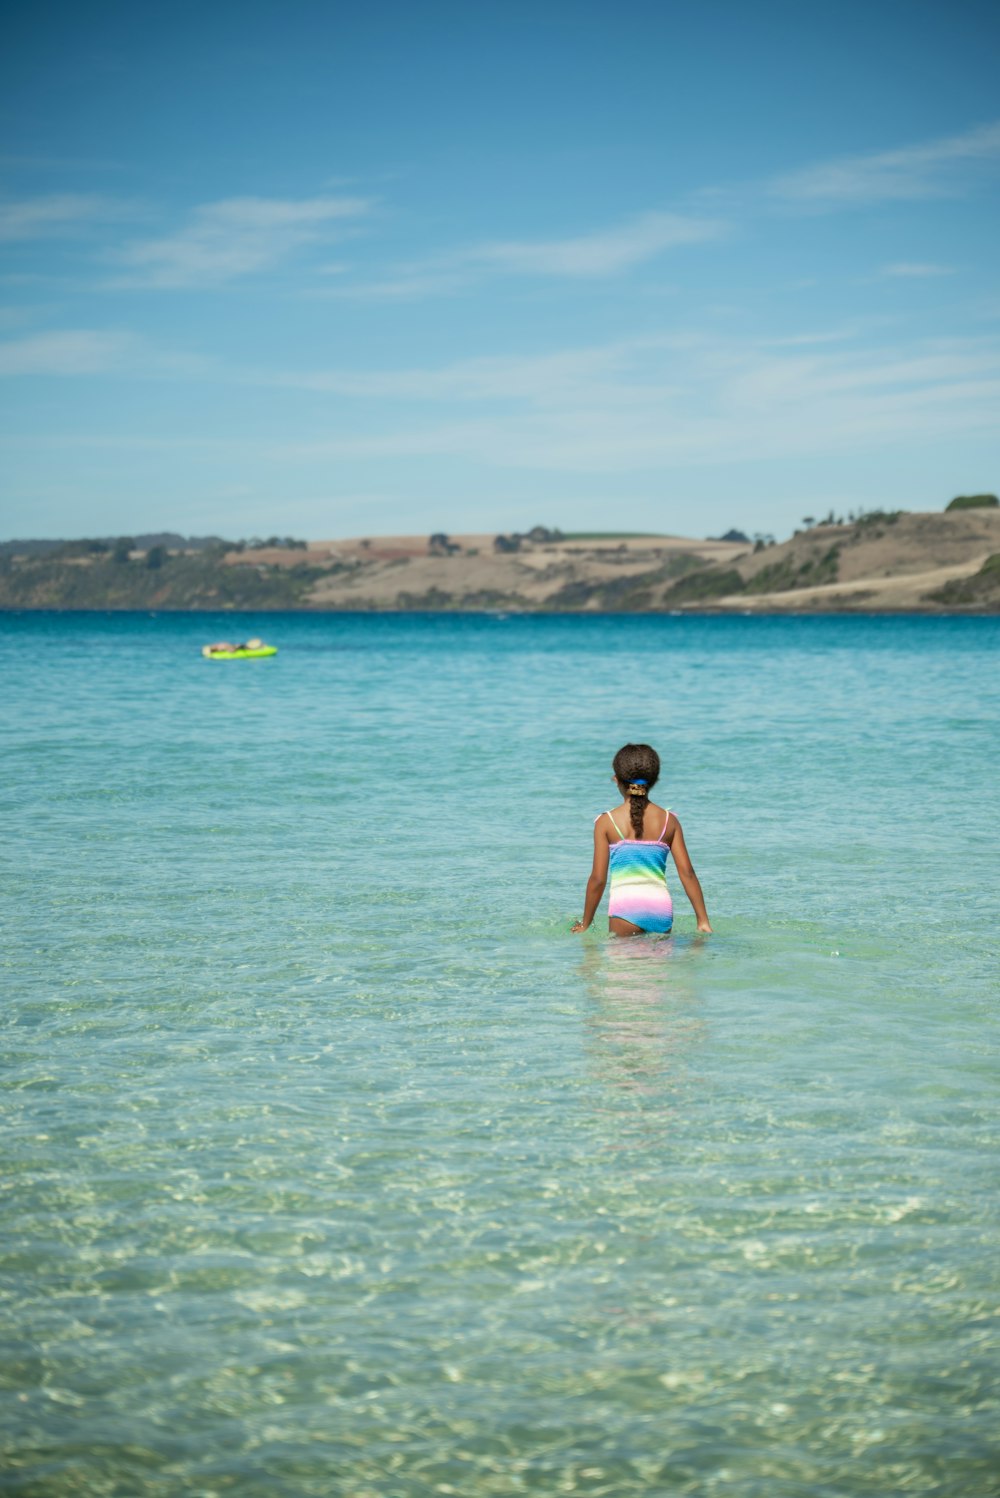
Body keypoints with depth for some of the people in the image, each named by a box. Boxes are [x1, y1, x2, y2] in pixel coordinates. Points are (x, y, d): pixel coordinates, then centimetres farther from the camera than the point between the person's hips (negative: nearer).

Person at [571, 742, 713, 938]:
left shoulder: (606, 822, 1)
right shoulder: (669, 821, 8)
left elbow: (598, 879, 0)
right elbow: (687, 873, 5)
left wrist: (585, 924, 10)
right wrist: (703, 920, 10)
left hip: (626, 909, -3)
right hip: (662, 908, 3)